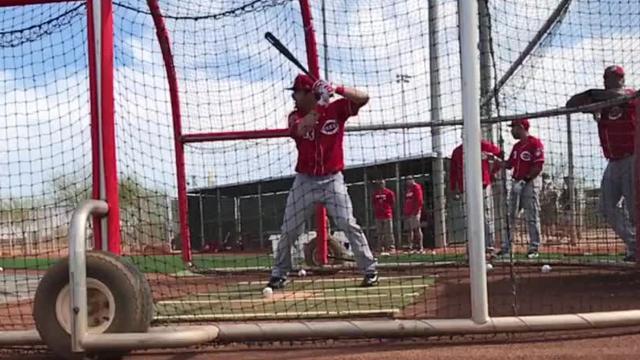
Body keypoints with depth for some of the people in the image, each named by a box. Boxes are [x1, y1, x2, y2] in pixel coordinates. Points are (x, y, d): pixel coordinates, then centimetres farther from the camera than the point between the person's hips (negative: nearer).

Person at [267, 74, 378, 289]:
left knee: (349, 225, -11)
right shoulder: (296, 116, 1)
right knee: (289, 230, 5)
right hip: (304, 181, 3)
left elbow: (364, 98, -14)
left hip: (332, 180, -2)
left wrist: (338, 90, -25)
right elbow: (300, 129, -23)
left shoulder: (336, 109, -3)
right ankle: (278, 275, 17)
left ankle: (370, 271, -3)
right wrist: (320, 104, -28)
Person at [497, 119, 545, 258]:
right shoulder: (516, 146, 16)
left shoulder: (535, 143, -9)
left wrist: (526, 179, -20)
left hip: (530, 183, -8)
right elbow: (509, 165, 20)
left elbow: (538, 166, -15)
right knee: (510, 216, 6)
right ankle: (506, 247, 10)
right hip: (516, 183, 8)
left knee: (532, 217, -3)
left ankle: (534, 248, 3)